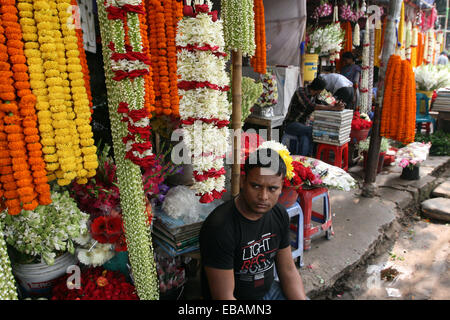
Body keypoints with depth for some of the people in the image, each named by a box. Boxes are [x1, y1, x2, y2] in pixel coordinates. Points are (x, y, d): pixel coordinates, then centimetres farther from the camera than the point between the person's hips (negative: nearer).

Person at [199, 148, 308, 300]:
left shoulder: (279, 215, -6)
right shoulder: (219, 228, -28)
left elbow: (288, 270, 2)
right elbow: (224, 296, -24)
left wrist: (301, 298, -10)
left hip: (269, 289, 6)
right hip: (236, 296, -6)